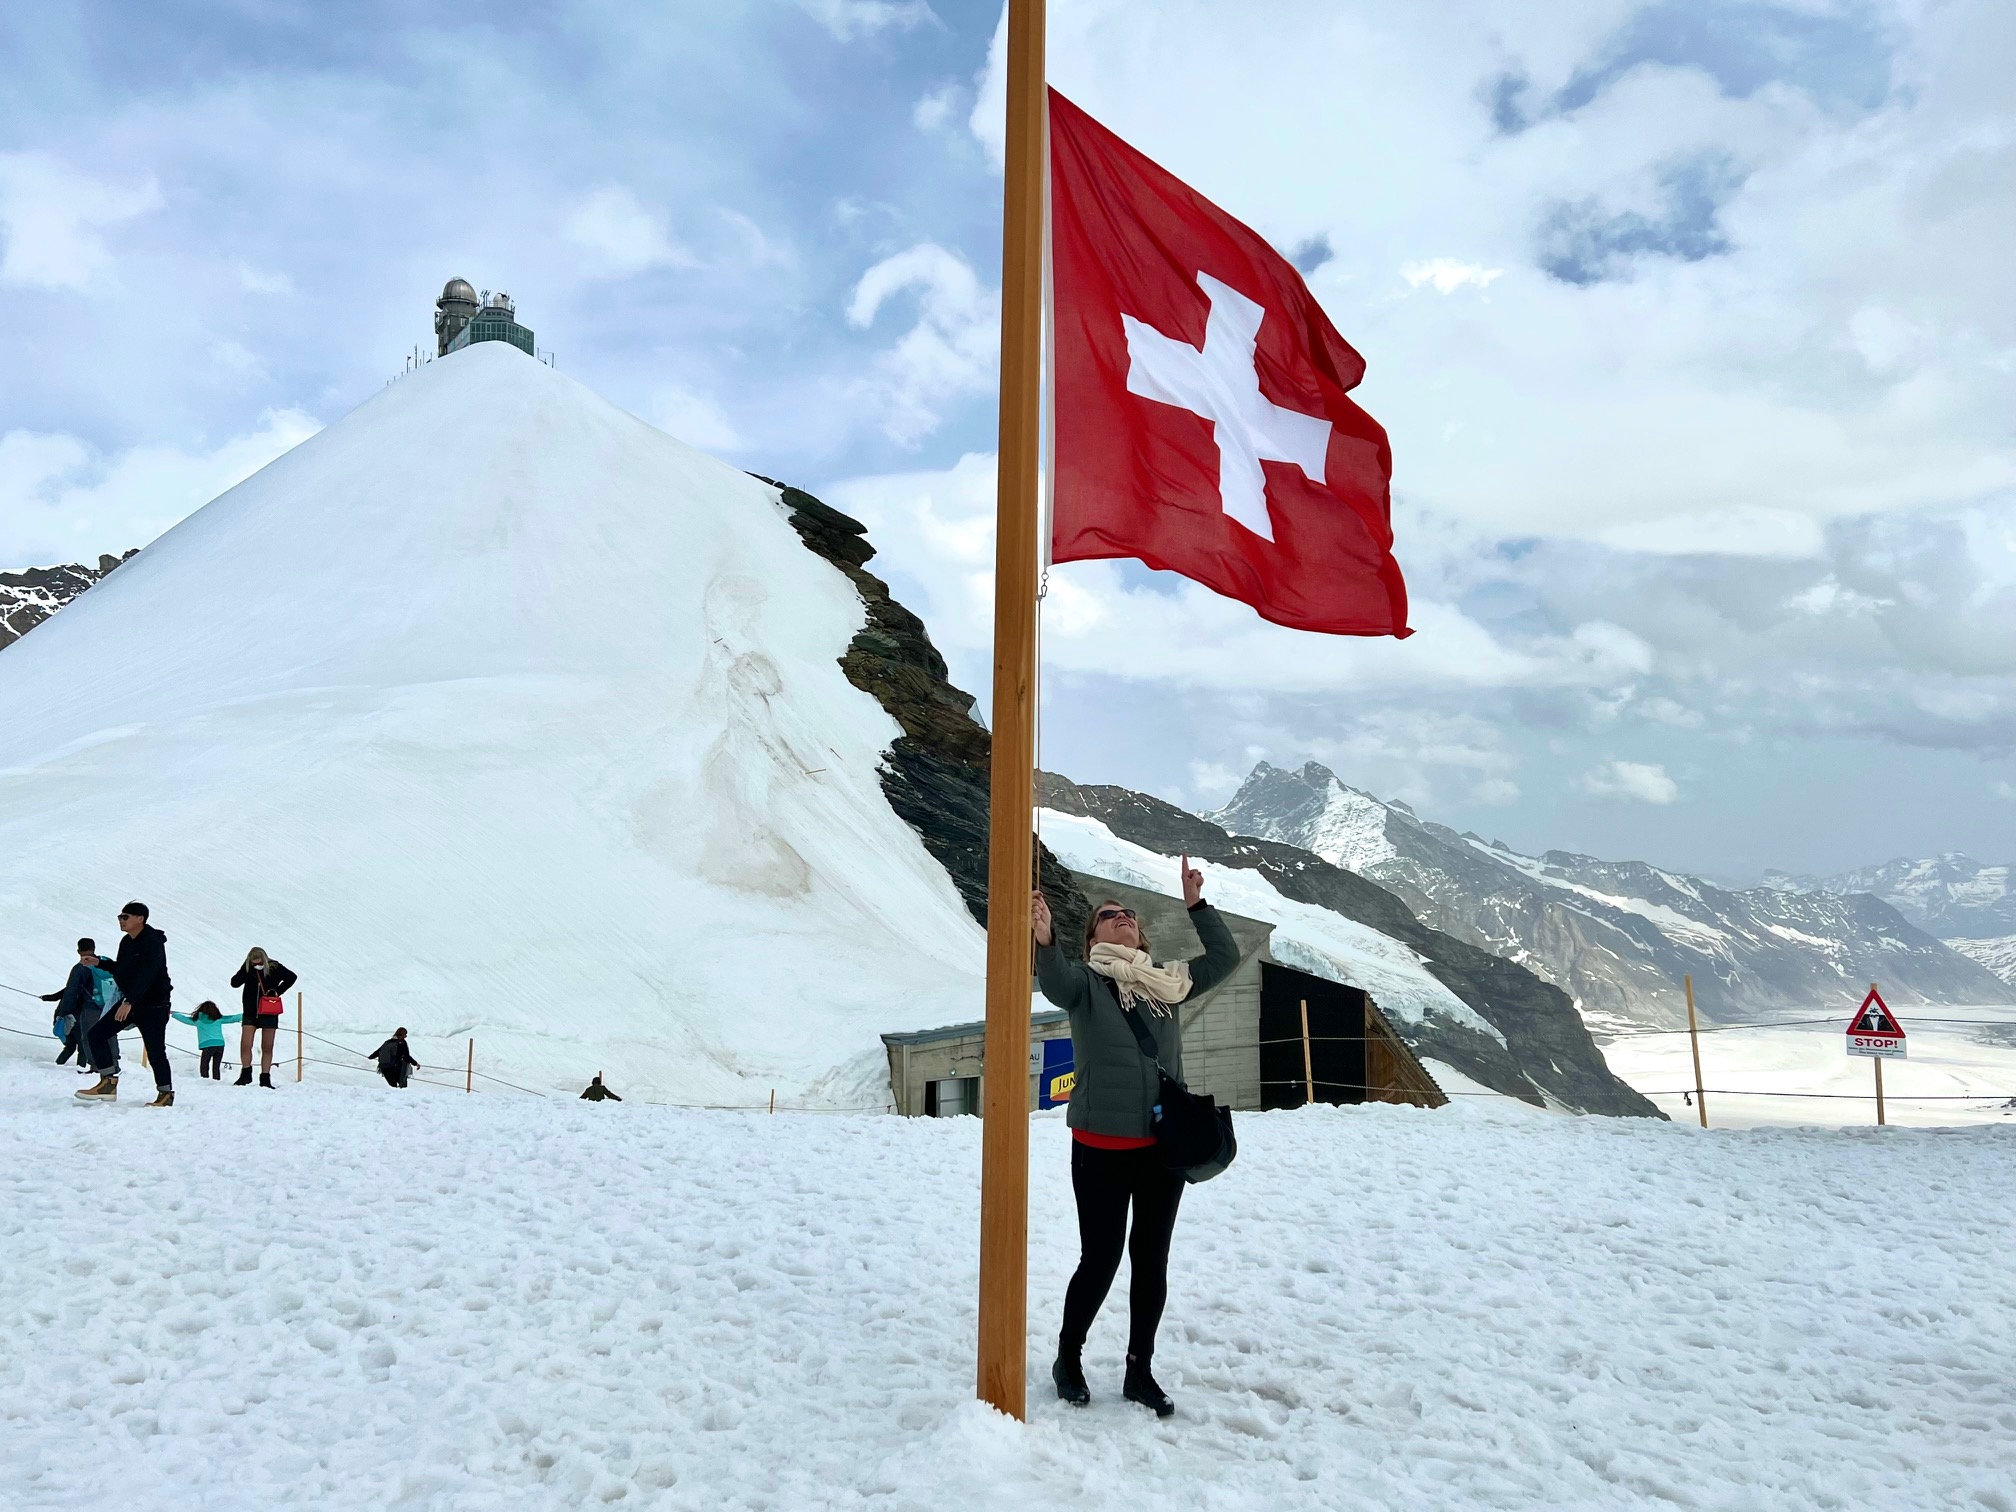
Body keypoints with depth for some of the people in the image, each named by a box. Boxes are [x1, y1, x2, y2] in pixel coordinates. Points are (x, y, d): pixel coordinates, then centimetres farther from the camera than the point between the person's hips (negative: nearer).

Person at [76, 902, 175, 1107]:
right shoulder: (127, 942, 9)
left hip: (153, 1004, -9)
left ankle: (166, 1094, 6)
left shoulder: (153, 942, -18)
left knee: (155, 1051, -5)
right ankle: (108, 1083, 2)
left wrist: (129, 1002, -34)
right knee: (97, 1033, -1)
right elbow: (120, 970, 21)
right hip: (130, 1002, 9)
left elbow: (146, 976, -28)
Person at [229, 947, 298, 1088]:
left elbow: (292, 977, 7)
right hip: (250, 1013, 1)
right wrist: (246, 973, -22)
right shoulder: (247, 968, -3)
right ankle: (246, 1074, 10)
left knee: (267, 1047, 3)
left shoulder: (274, 967, -6)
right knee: (245, 1045, -7)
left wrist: (278, 991, -2)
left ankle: (265, 1079, 9)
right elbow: (234, 983, -9)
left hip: (269, 1013, -1)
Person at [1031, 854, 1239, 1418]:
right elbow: (1056, 982, -27)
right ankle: (1068, 1358, 26)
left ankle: (1140, 1371, 26)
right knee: (1100, 1259, 2)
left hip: (1163, 1145, 4)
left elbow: (1224, 958, 12)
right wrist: (1046, 942, -47)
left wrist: (1196, 905, 5)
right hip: (1101, 1147, -4)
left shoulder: (1167, 981, 9)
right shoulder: (1085, 980, -5)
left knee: (1151, 1260, 11)